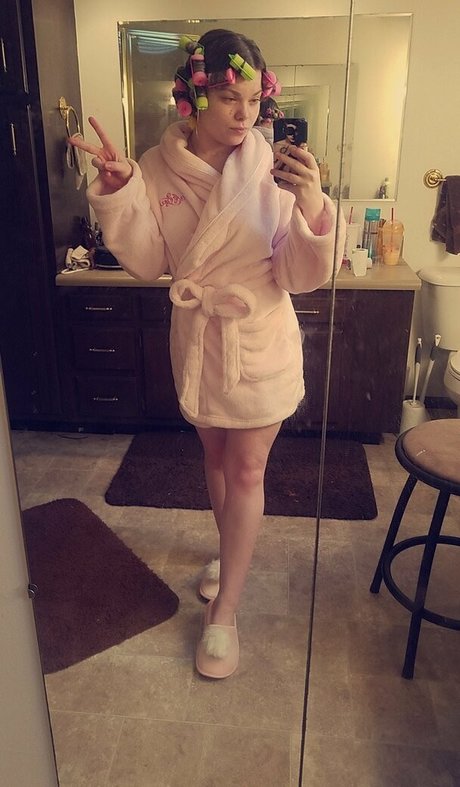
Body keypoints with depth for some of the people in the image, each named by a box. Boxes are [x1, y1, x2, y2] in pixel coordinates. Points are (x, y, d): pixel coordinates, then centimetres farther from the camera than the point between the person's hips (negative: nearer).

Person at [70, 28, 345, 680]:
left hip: (261, 340, -3)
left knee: (245, 471, 3)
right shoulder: (158, 167, -6)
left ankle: (224, 612, 19)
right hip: (196, 338, 4)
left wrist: (313, 209, -34)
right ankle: (233, 553, 47)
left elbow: (300, 277, -16)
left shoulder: (272, 171, -14)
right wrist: (118, 191, -16)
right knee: (216, 455, 20)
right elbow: (148, 264, -4)